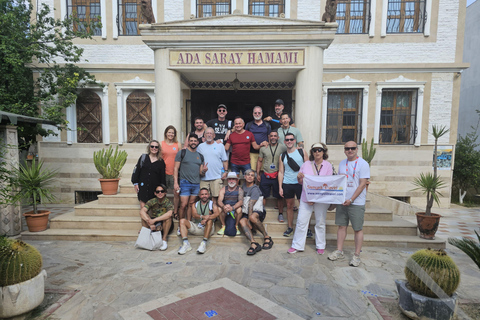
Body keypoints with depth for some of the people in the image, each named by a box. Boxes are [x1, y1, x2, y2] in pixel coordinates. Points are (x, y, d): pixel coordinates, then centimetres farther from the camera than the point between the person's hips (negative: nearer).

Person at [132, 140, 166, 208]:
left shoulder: (161, 161, 5)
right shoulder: (143, 157, 5)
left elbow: (162, 177, 9)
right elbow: (136, 170, 6)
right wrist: (135, 183, 1)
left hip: (154, 188, 0)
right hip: (143, 186, 0)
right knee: (143, 206, -2)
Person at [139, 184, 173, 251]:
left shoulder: (168, 202, -16)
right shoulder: (152, 201, -9)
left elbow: (169, 214, -37)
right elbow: (142, 211, -24)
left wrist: (154, 220, -38)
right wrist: (150, 223, -36)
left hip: (165, 226, -2)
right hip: (153, 225, 2)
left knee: (168, 217, -32)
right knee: (144, 216, -21)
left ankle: (164, 240, -21)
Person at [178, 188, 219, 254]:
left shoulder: (212, 204, 10)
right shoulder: (195, 204, 17)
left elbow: (216, 214, -11)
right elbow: (194, 215, -3)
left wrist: (206, 219, -30)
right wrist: (203, 217, -26)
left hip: (208, 228, -3)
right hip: (196, 227, 3)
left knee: (210, 220, -33)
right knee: (182, 221, -16)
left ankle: (204, 243, -40)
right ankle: (186, 244, -31)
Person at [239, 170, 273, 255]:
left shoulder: (255, 189, -9)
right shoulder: (243, 186, 15)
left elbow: (251, 205, -18)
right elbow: (241, 201, 26)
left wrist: (249, 219, -23)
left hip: (258, 211, -5)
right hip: (246, 212, 5)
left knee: (253, 217, -39)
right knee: (242, 221, -28)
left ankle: (267, 238, -21)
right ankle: (254, 243, -38)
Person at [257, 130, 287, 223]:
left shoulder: (283, 147, -1)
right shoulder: (263, 148, 5)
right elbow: (259, 161, 11)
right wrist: (258, 173, 7)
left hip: (278, 176, -1)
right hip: (265, 176, 1)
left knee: (279, 196, 7)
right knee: (263, 196, 8)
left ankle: (280, 214, 20)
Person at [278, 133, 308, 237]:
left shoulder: (301, 152, 4)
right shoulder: (282, 156, 8)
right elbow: (281, 172, 8)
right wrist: (280, 187, 1)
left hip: (300, 183, -2)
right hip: (287, 184, 2)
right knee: (289, 206, 9)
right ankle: (290, 227, 21)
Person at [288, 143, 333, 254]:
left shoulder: (328, 165, 0)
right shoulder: (306, 164, 6)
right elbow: (301, 182, 11)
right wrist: (299, 178, -14)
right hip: (306, 198, 1)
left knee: (320, 223, 10)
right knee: (301, 221, 1)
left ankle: (320, 246, 27)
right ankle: (297, 245, 14)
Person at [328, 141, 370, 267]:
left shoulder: (363, 164, -8)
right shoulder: (342, 164, 11)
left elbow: (362, 184, -13)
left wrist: (351, 200, -18)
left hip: (356, 203, -5)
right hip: (341, 201, 5)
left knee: (358, 229, 4)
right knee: (341, 226, 11)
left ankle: (356, 255, 14)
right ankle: (339, 251, 22)